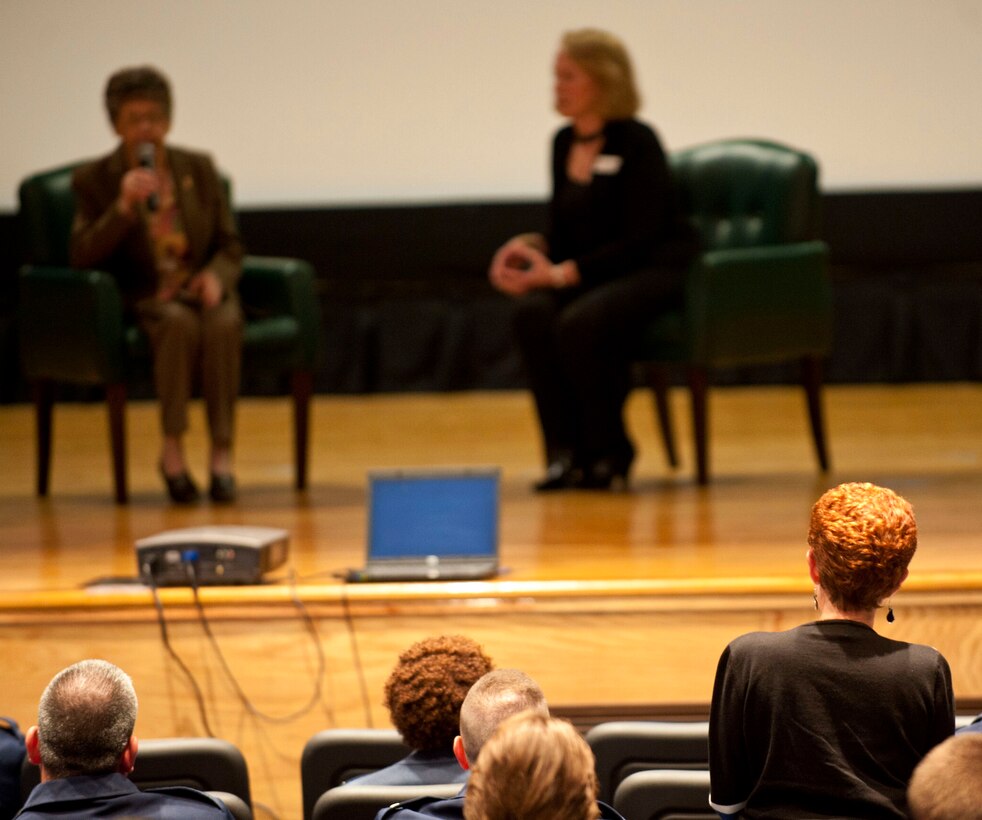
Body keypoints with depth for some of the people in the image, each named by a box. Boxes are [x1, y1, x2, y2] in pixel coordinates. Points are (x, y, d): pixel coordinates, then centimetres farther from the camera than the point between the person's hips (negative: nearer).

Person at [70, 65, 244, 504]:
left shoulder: (199, 169, 10)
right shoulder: (94, 180, 2)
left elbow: (230, 246, 12)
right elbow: (82, 256, -8)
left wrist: (216, 276, -11)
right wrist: (124, 205, -20)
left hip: (200, 291, 2)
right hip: (142, 300, -2)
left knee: (224, 323, -34)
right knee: (180, 322, -36)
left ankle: (222, 453, -32)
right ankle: (172, 448, -28)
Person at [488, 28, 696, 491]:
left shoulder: (637, 144, -13)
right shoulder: (564, 143, 8)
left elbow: (640, 240, -18)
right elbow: (563, 234, 14)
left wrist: (564, 273, -27)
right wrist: (530, 247, -10)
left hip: (655, 271, -6)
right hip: (591, 274, 6)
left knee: (580, 322, -35)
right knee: (532, 312, -27)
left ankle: (607, 452, -14)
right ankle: (564, 452, -19)